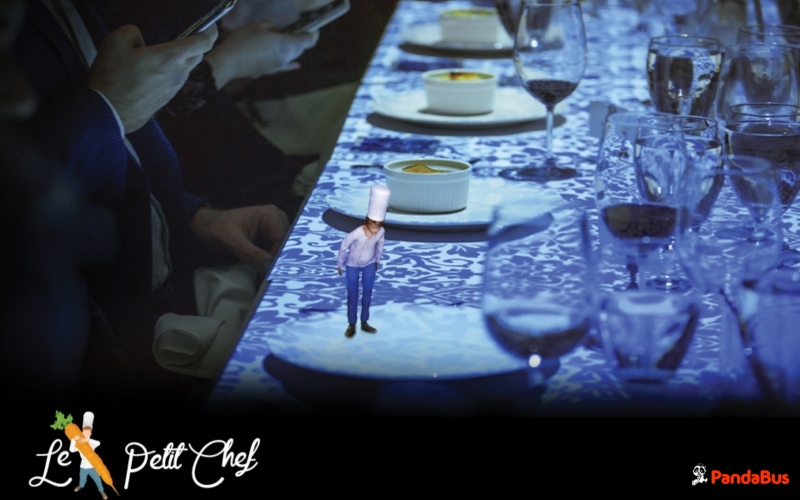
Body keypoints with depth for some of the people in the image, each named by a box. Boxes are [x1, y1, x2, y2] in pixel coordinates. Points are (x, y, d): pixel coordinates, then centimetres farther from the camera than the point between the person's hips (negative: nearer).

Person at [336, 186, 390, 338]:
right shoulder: (356, 233, -37)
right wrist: (339, 264, -7)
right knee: (352, 294, 7)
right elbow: (343, 247, -20)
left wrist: (378, 260, 12)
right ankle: (351, 324, 20)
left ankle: (364, 322, 28)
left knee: (368, 292, 12)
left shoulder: (381, 232, -26)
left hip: (369, 264, 3)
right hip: (353, 265, -3)